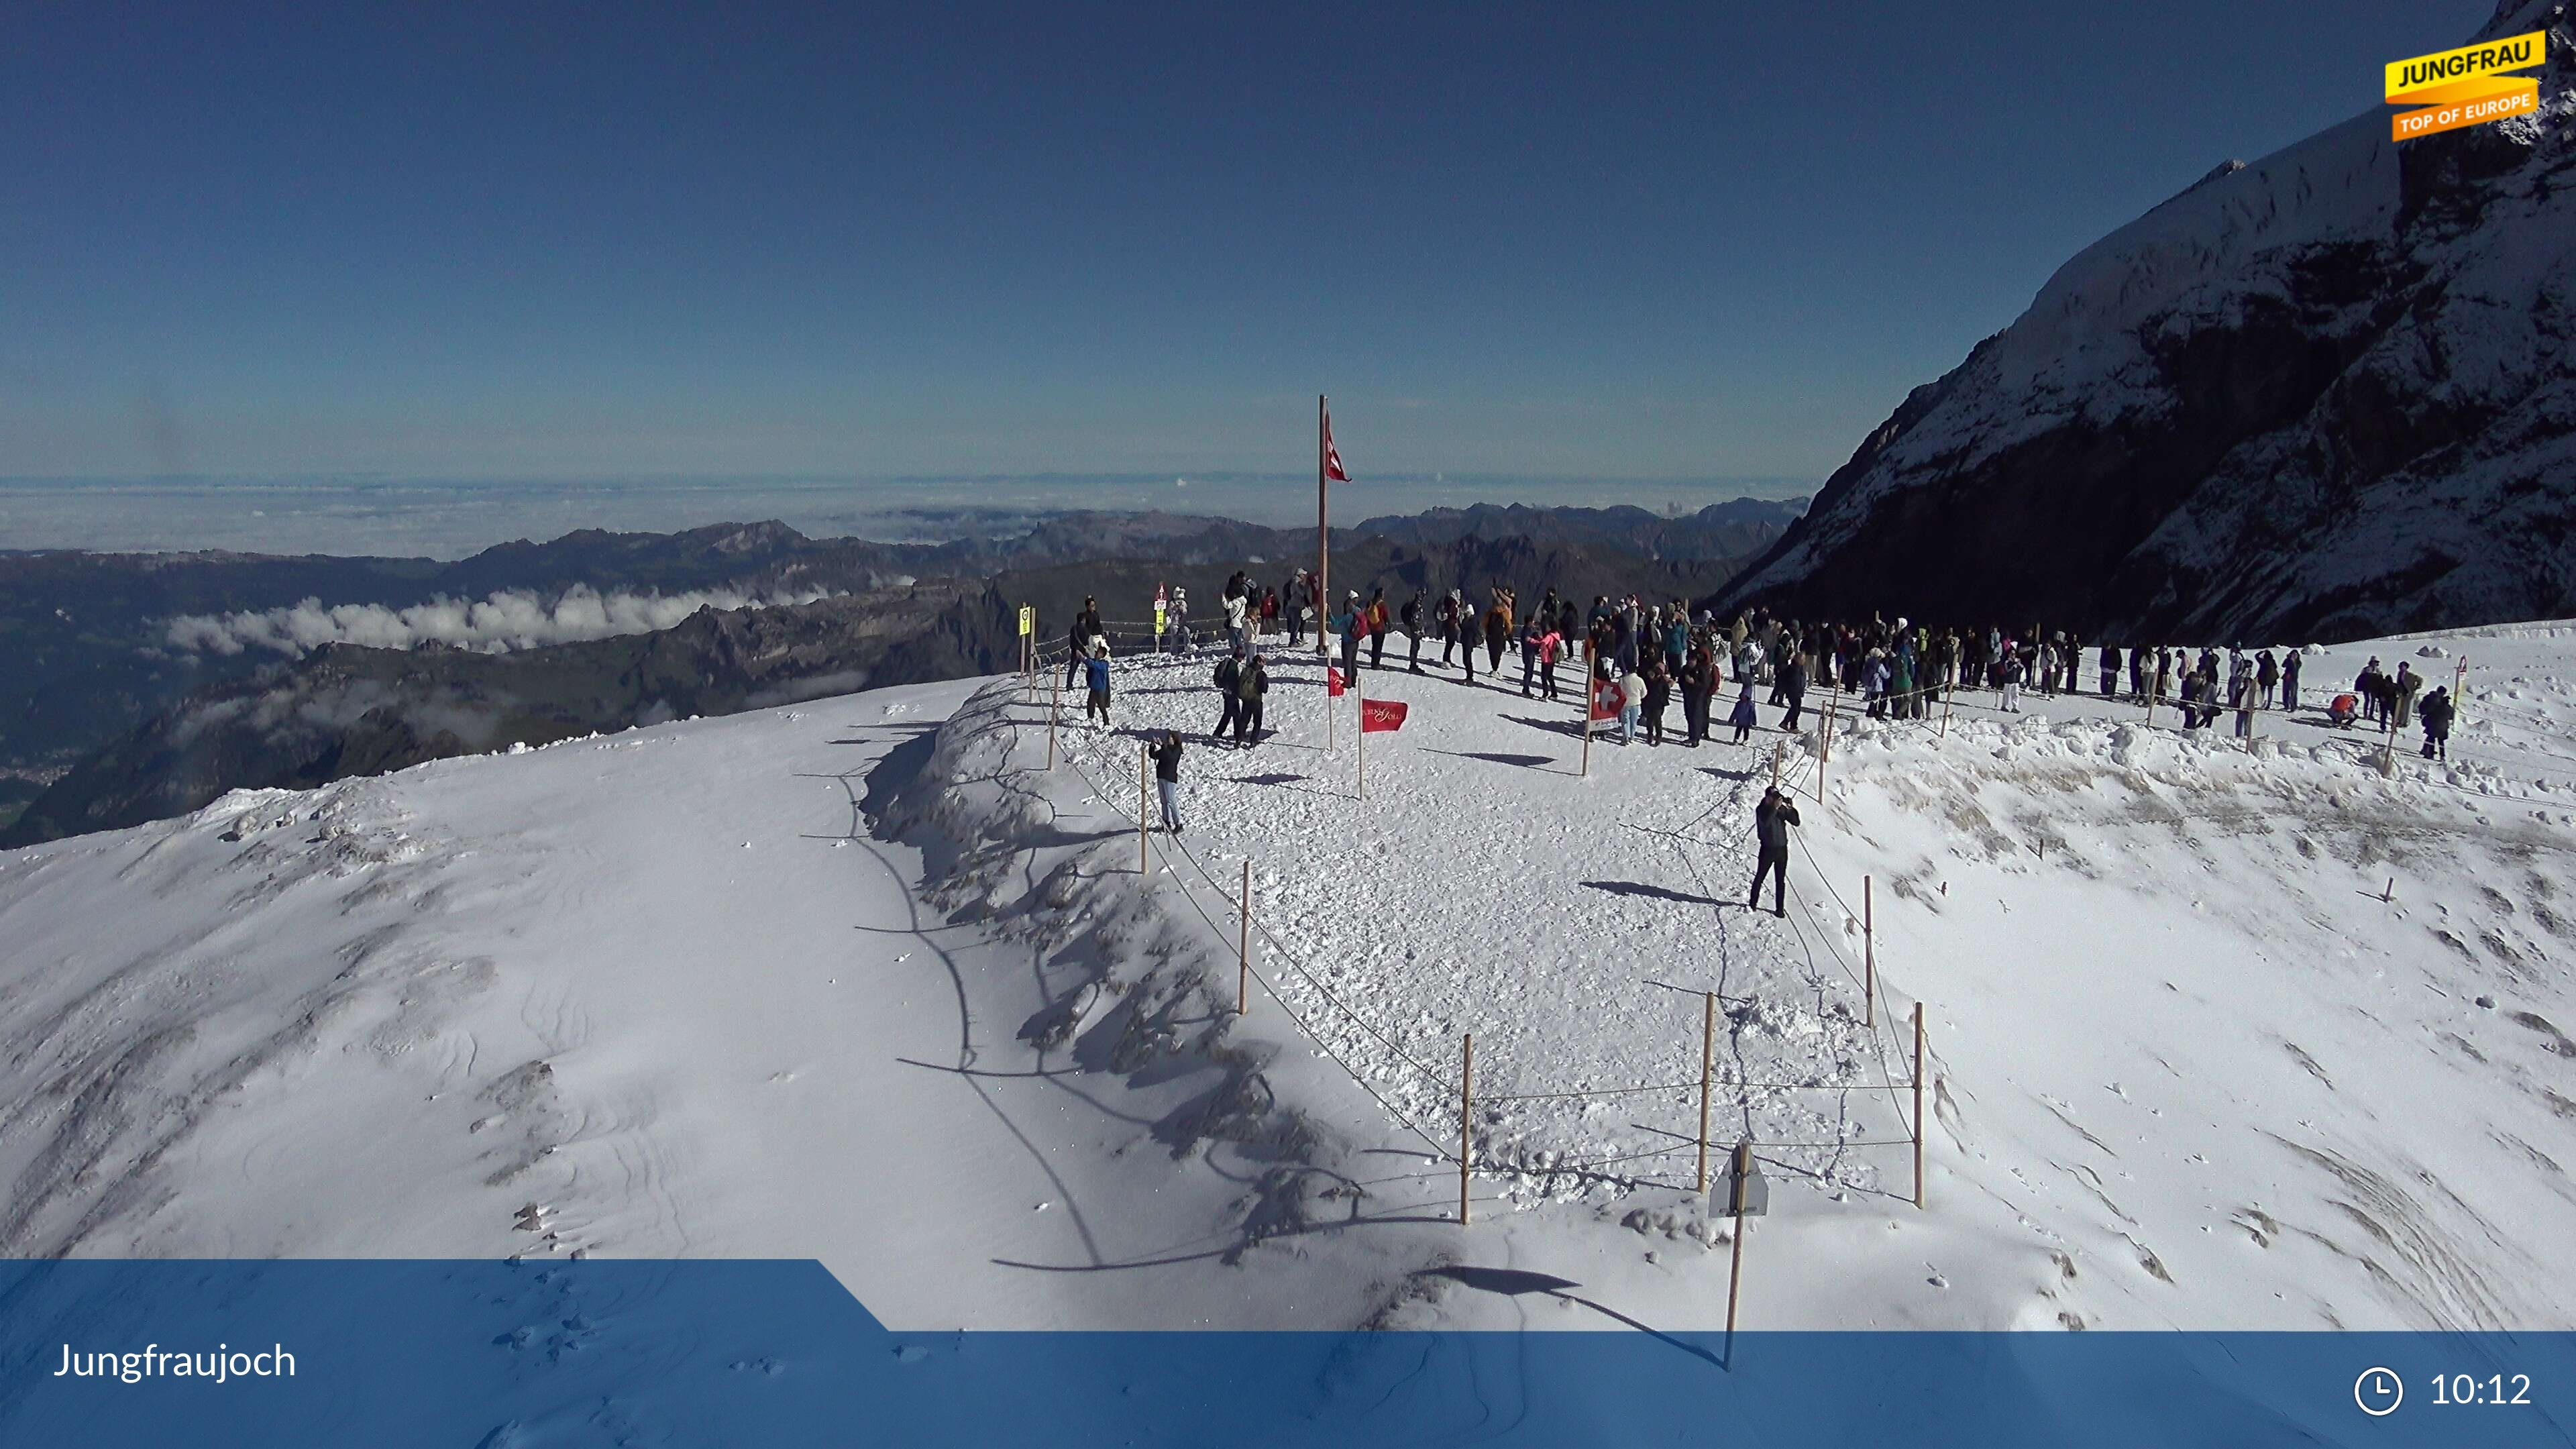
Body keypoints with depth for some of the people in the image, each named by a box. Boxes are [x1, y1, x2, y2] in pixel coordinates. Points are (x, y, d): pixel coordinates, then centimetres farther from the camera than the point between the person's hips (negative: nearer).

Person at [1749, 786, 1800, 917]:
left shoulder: (1782, 809, 3)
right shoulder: (1761, 809, -10)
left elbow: (1796, 822, -1)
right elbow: (1765, 823, -28)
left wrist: (1790, 808, -14)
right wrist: (1775, 808, -29)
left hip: (1782, 848, 3)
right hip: (1768, 849, -3)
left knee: (1780, 881, 7)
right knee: (1760, 877, 8)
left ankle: (1780, 908, 12)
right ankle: (1752, 903, 24)